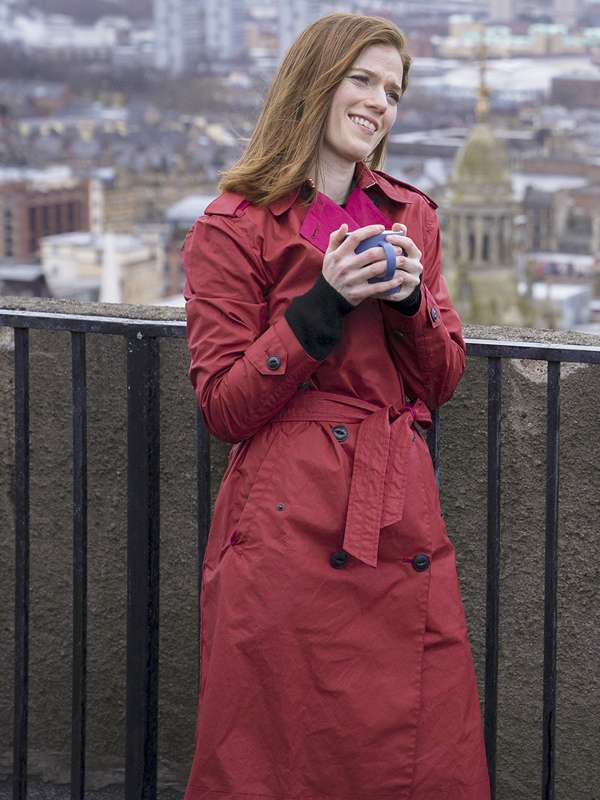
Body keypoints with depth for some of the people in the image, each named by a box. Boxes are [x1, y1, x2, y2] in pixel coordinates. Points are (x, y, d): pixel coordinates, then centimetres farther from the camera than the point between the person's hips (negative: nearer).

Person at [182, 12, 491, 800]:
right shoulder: (235, 227, -2)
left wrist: (410, 296, -5)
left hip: (404, 524, 5)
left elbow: (442, 381, 14)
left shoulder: (411, 217, 15)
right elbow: (224, 407, -6)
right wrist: (327, 301, -15)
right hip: (290, 528, -5)